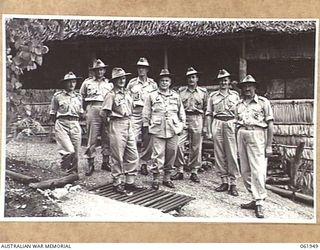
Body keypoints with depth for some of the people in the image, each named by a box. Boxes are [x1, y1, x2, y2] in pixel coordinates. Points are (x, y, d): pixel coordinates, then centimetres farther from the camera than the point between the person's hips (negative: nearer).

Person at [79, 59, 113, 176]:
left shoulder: (109, 83, 16)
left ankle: (105, 162, 14)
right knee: (92, 138, -5)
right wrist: (87, 108, 11)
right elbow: (81, 96, 17)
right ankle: (90, 164, 1)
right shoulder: (87, 82, 10)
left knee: (107, 138, 3)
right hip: (92, 110, -2)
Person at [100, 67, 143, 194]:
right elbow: (103, 113, -13)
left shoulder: (127, 93, 13)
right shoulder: (111, 95, -9)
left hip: (129, 125, 7)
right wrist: (111, 121, 0)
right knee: (118, 157, 0)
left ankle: (130, 182, 18)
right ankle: (117, 183, 11)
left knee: (133, 156, 8)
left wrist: (128, 120, 13)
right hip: (117, 126, -7)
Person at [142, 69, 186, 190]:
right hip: (157, 130, -3)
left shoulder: (176, 96, 13)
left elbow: (182, 113, 18)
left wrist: (181, 126, 10)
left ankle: (167, 178, 19)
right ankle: (156, 179, 6)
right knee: (158, 154, -5)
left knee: (171, 154, 6)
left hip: (173, 130, 3)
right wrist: (147, 126, 3)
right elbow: (146, 113, 8)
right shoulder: (152, 96, 6)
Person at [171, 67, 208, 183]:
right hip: (183, 119, 0)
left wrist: (205, 126, 1)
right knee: (178, 144, -11)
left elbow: (206, 109, 7)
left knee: (196, 147, 3)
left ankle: (194, 172, 13)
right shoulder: (181, 91, 9)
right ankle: (180, 171, 0)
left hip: (197, 119, 0)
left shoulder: (203, 92, 8)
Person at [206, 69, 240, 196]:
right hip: (217, 124, 1)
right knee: (219, 154, 2)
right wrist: (209, 131, 4)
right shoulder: (213, 96, 10)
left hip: (231, 124, -1)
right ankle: (224, 182, 11)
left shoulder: (235, 95, 10)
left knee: (232, 155, -5)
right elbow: (209, 114, 10)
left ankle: (233, 183, 0)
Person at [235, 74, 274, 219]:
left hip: (257, 136, -5)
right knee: (245, 171, 6)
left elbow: (270, 124, 0)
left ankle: (259, 204, -6)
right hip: (242, 136, 6)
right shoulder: (239, 104, 16)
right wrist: (237, 144, 11)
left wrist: (269, 146, -6)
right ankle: (256, 199, 16)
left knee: (257, 170, -11)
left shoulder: (263, 102, 2)